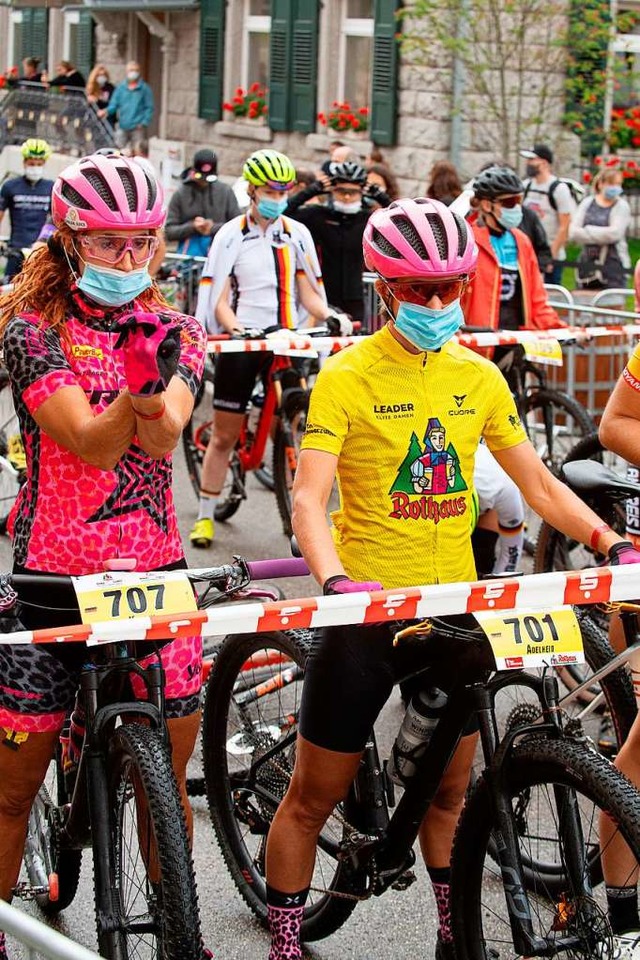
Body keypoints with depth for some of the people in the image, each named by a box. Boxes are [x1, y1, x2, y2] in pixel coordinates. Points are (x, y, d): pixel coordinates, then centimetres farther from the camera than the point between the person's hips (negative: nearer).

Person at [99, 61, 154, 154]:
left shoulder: (145, 88, 2)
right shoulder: (120, 88, 10)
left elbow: (149, 108, 1)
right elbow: (114, 104, 8)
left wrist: (144, 123, -11)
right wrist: (106, 111, -13)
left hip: (138, 128, -3)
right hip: (122, 128, 3)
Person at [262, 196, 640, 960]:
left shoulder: (479, 376, 4)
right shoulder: (348, 377, -10)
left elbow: (537, 483, 6)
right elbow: (308, 497, -19)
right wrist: (336, 581, -37)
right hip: (367, 608, -4)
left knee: (449, 788, 16)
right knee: (313, 797, 6)